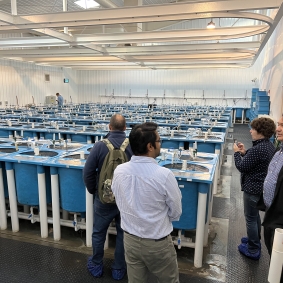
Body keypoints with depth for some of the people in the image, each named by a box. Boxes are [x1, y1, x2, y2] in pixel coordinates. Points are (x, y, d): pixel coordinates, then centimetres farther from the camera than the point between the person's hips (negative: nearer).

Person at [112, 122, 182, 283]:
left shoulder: (119, 171, -13)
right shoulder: (164, 175, -26)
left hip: (130, 239, 4)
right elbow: (176, 212, -11)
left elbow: (120, 204, 3)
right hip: (157, 243, -4)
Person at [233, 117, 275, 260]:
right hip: (262, 186, 10)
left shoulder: (257, 149, -28)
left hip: (253, 188, -10)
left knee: (250, 218, 6)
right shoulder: (269, 146, 3)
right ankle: (255, 240, 43)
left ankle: (253, 250, 21)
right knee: (255, 215, 25)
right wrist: (244, 152, -1)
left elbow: (242, 167, -21)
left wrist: (237, 153, -8)